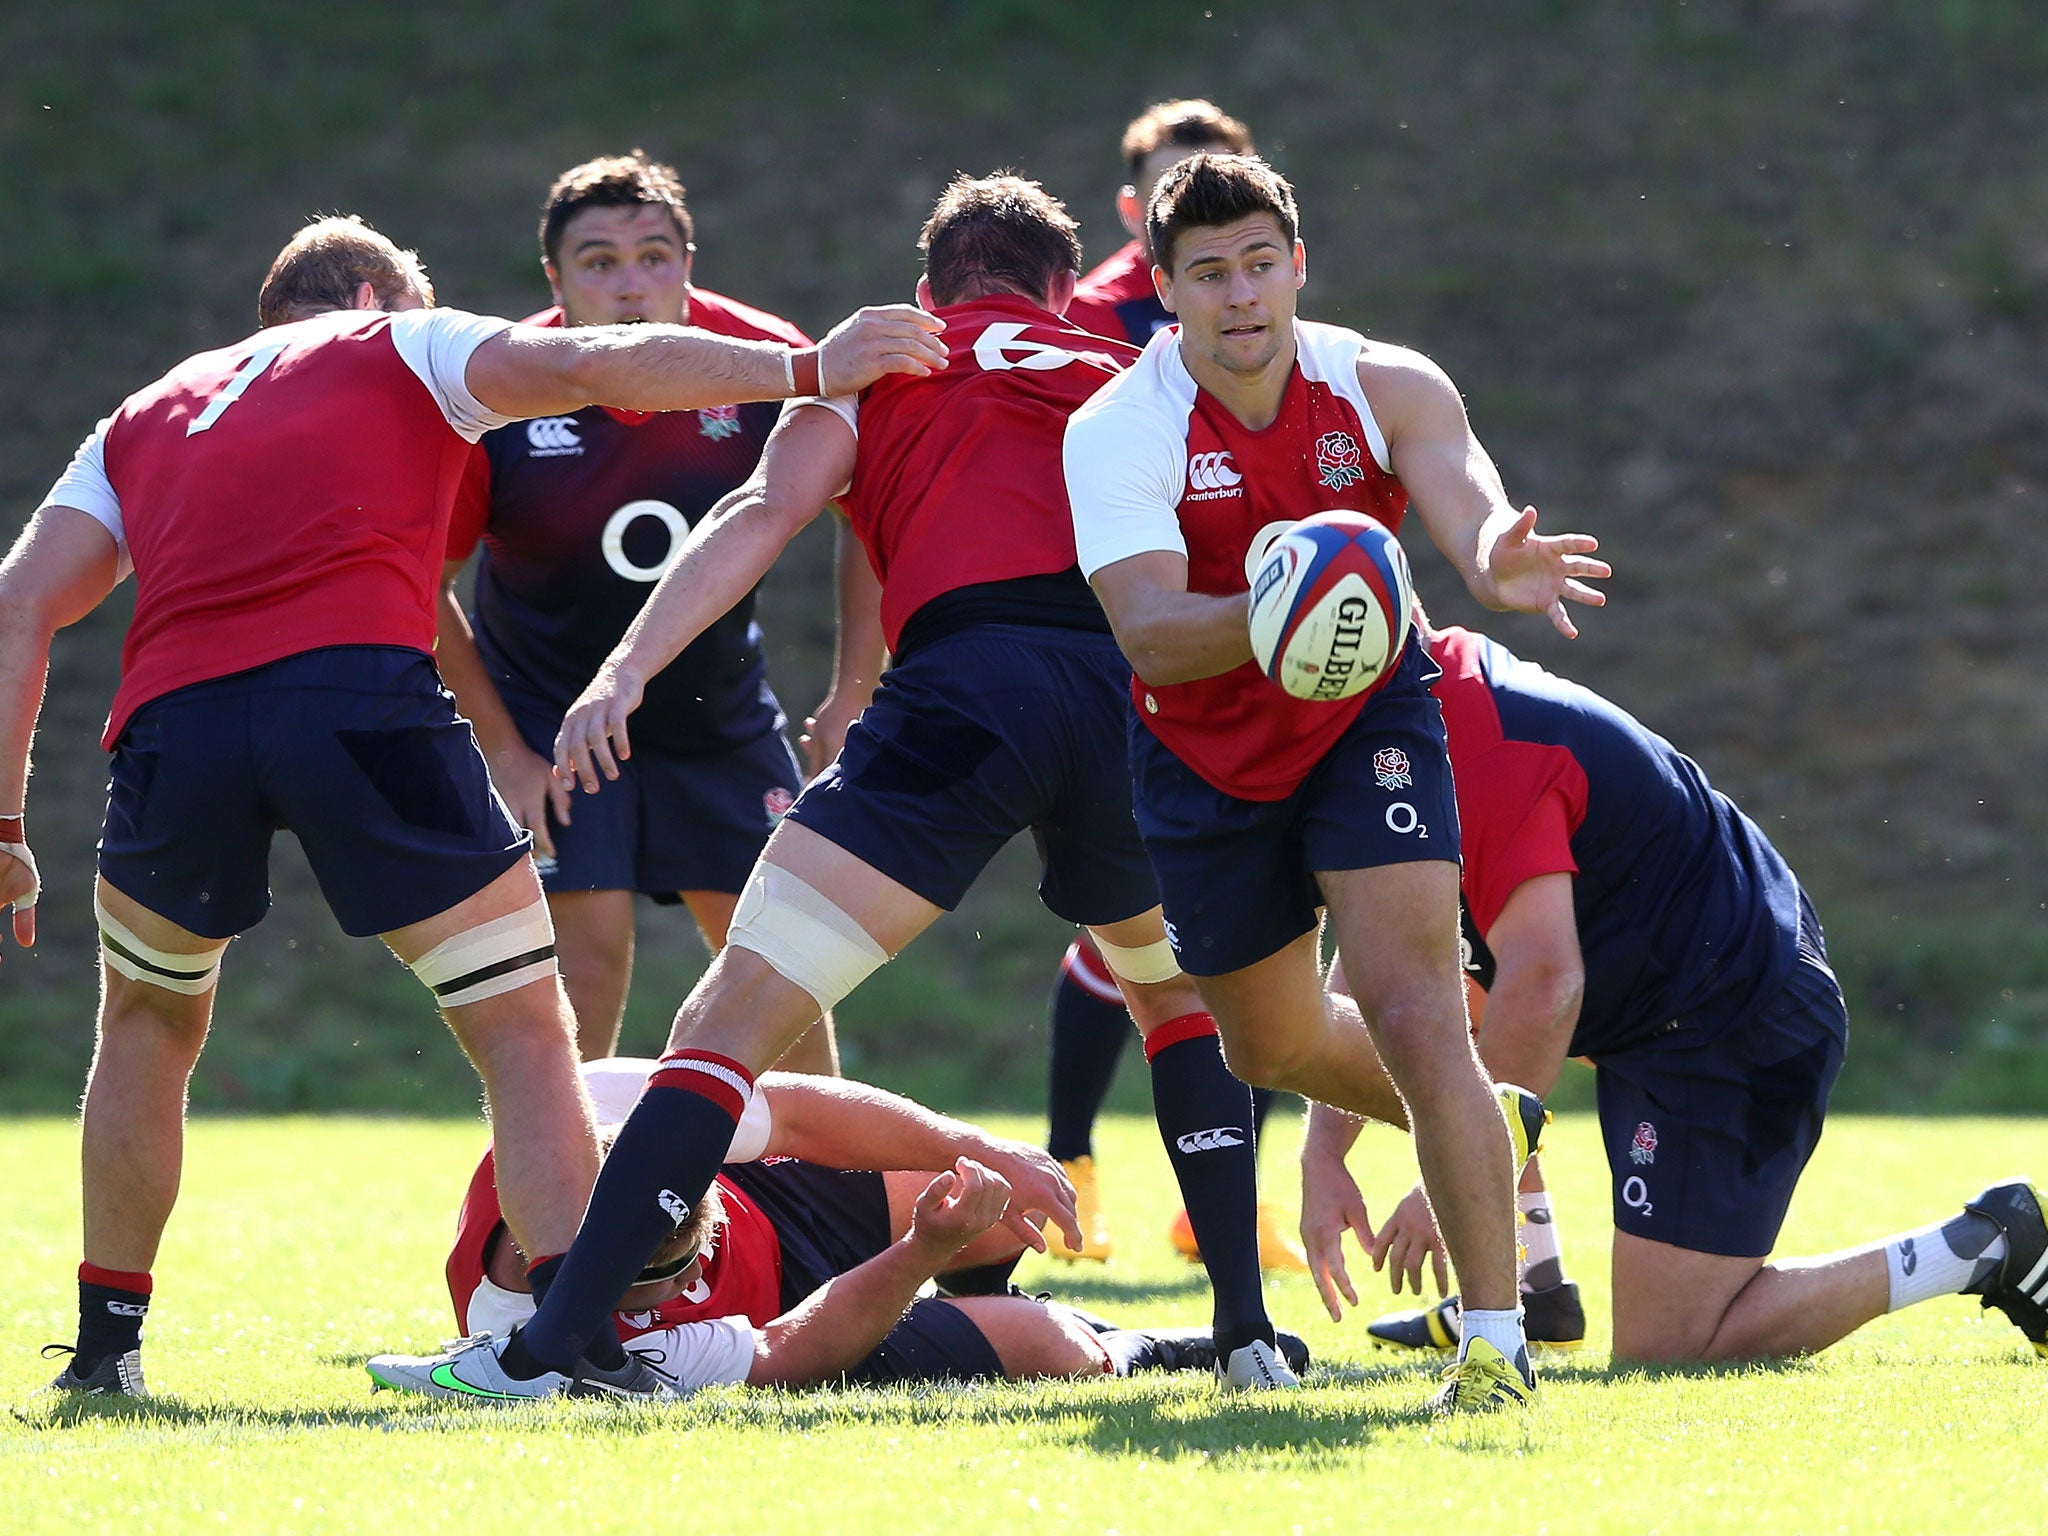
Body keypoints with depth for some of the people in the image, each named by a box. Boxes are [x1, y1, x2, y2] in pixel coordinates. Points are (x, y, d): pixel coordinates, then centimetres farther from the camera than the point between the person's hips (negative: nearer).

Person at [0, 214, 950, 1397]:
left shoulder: (141, 420, 32)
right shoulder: (398, 344, 24)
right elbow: (589, 367, 8)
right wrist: (810, 371, 7)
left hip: (176, 717, 3)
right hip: (361, 683, -3)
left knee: (152, 1017, 29)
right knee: (526, 1033, 5)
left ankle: (109, 1340, 28)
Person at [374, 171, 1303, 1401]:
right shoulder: (1133, 378, 32)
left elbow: (767, 514, 7)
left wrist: (627, 669, -4)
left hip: (965, 677, -3)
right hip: (1137, 686, 3)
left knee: (736, 1014, -3)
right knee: (1183, 993, 30)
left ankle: (549, 1346, -12)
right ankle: (1247, 1326, 18)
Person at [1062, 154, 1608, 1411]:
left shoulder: (1387, 388, -15)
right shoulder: (1118, 433, -20)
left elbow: (1473, 513, -31)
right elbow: (1151, 636, -32)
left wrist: (1501, 563, -57)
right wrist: (1269, 614, -52)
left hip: (1366, 718, -2)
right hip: (1207, 753, 2)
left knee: (1411, 1010, -18)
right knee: (1274, 1046, 15)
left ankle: (1497, 1337, -14)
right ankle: (1490, 1131, 45)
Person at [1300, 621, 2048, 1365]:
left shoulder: (1484, 752, -25)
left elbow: (1544, 979, -34)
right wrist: (1322, 1154, -1)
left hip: (1734, 1025, -10)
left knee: (1662, 1349, -10)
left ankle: (1986, 1245, -3)